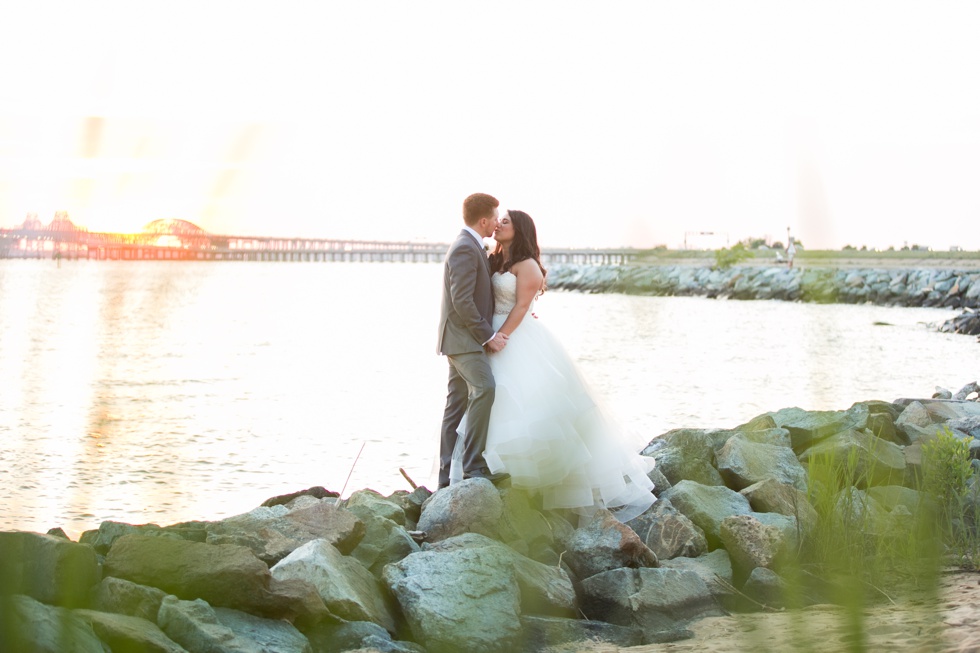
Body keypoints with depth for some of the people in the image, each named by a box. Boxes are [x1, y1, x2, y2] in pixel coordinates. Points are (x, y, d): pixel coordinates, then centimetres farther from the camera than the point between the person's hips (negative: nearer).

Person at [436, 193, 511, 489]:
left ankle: (447, 475, 11)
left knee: (458, 404, 9)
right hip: (463, 336, -11)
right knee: (484, 387, -25)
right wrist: (488, 336, -18)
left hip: (465, 338, 11)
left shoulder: (469, 246, 19)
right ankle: (473, 465, -27)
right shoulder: (465, 249, -15)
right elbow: (462, 301, -22)